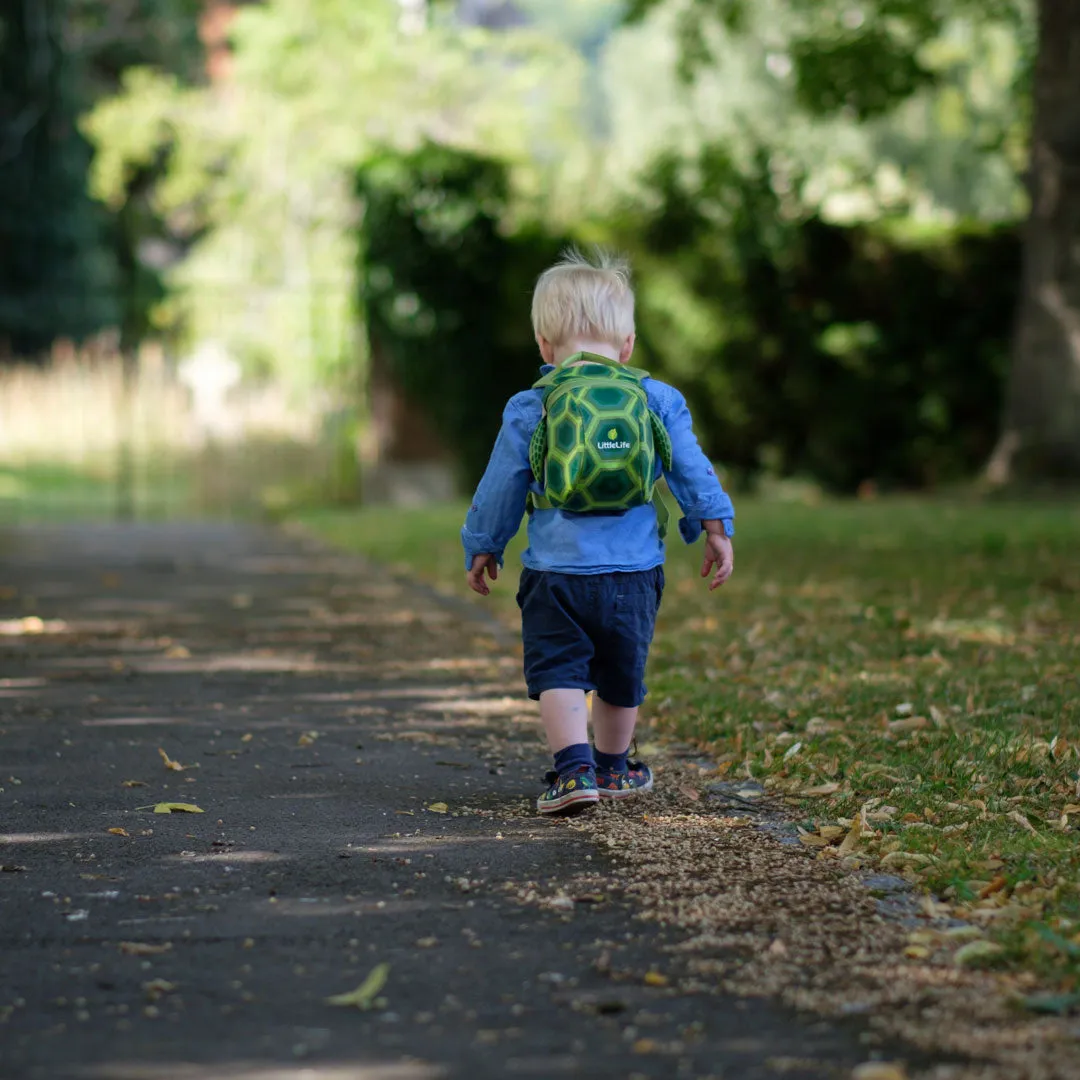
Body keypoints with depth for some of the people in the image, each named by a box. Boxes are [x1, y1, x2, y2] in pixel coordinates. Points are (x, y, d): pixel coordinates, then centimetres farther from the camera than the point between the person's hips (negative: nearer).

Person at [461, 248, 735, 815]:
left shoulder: (529, 409, 0)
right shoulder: (659, 401, 4)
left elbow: (500, 488, 6)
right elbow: (693, 471, 6)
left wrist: (482, 547, 19)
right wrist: (716, 528, 16)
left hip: (556, 571, -2)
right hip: (634, 572, 2)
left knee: (558, 671, 0)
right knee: (621, 673, 18)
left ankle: (574, 769, -17)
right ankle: (613, 768, 31)